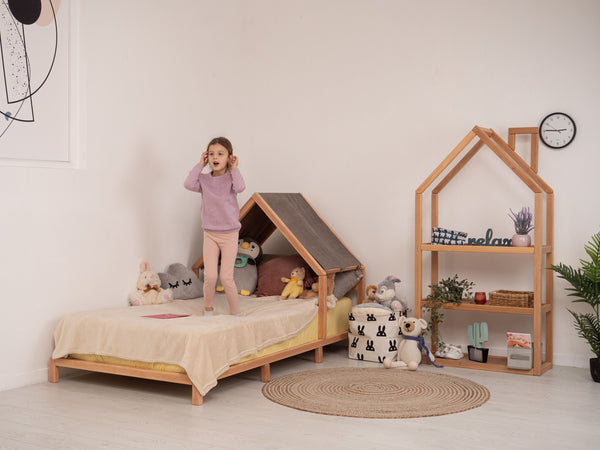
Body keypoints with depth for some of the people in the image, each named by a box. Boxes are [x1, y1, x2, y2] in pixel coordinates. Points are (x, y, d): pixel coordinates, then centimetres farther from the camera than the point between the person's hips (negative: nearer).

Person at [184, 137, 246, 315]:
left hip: (229, 234, -2)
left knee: (226, 277, -6)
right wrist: (200, 165, -8)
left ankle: (235, 313, 11)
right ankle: (208, 310, 15)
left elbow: (240, 187, -27)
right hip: (210, 234, 2)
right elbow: (188, 184, -18)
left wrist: (234, 168, -14)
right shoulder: (204, 179, 2)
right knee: (210, 276, -6)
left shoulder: (231, 178, -5)